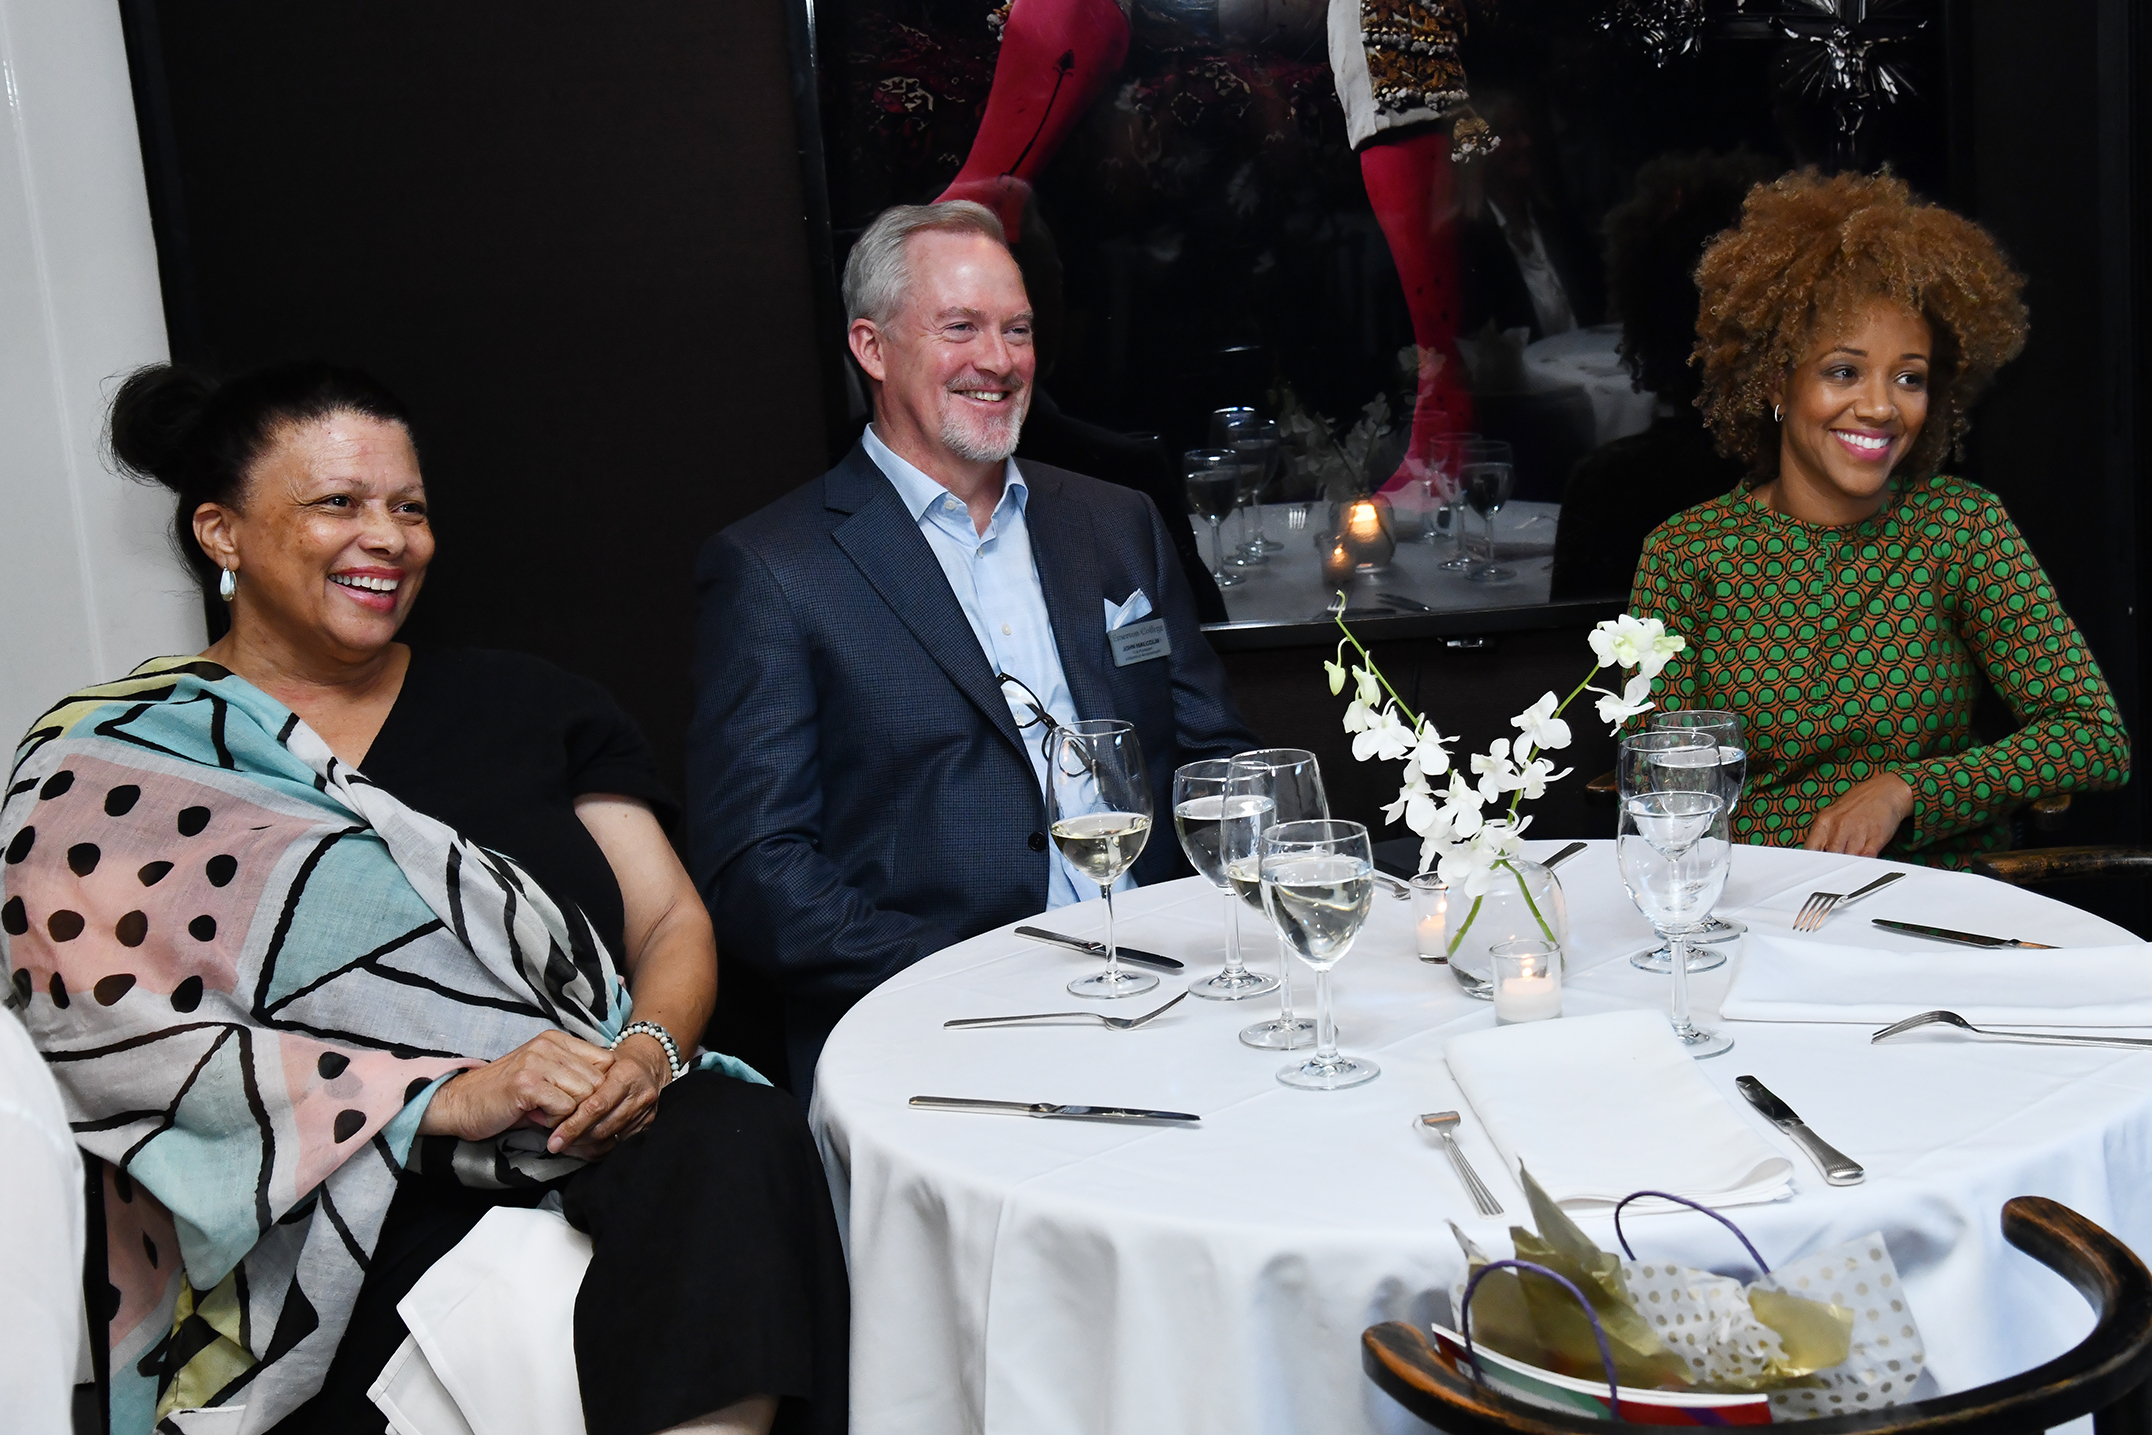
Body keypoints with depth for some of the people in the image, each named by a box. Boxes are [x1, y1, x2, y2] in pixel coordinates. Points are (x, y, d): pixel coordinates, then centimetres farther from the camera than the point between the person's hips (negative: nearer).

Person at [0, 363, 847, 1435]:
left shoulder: (528, 705, 18)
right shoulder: (98, 770, 7)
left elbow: (673, 921, 15)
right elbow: (125, 1052, -6)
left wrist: (652, 1048, -10)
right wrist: (444, 1098, -16)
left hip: (626, 1146, 5)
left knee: (741, 1138, -30)